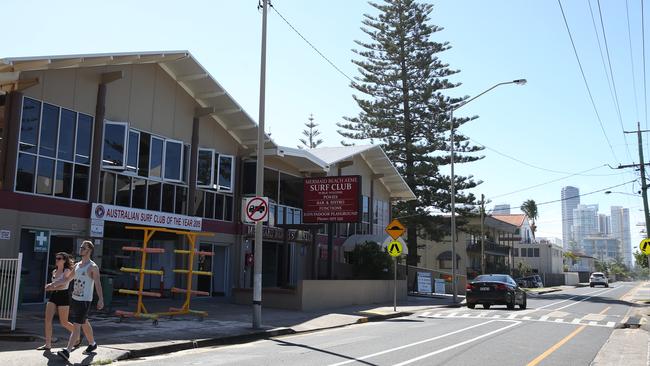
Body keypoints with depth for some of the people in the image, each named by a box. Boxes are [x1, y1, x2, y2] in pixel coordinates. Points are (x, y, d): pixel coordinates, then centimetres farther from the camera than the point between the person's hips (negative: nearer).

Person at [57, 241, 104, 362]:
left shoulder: (93, 267, -11)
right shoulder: (77, 265, 12)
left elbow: (97, 284, -16)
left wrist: (101, 299, -23)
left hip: (84, 300, -8)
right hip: (74, 298, 8)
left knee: (76, 325, -11)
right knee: (84, 323, 19)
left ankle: (67, 351, -15)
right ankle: (92, 344, 35)